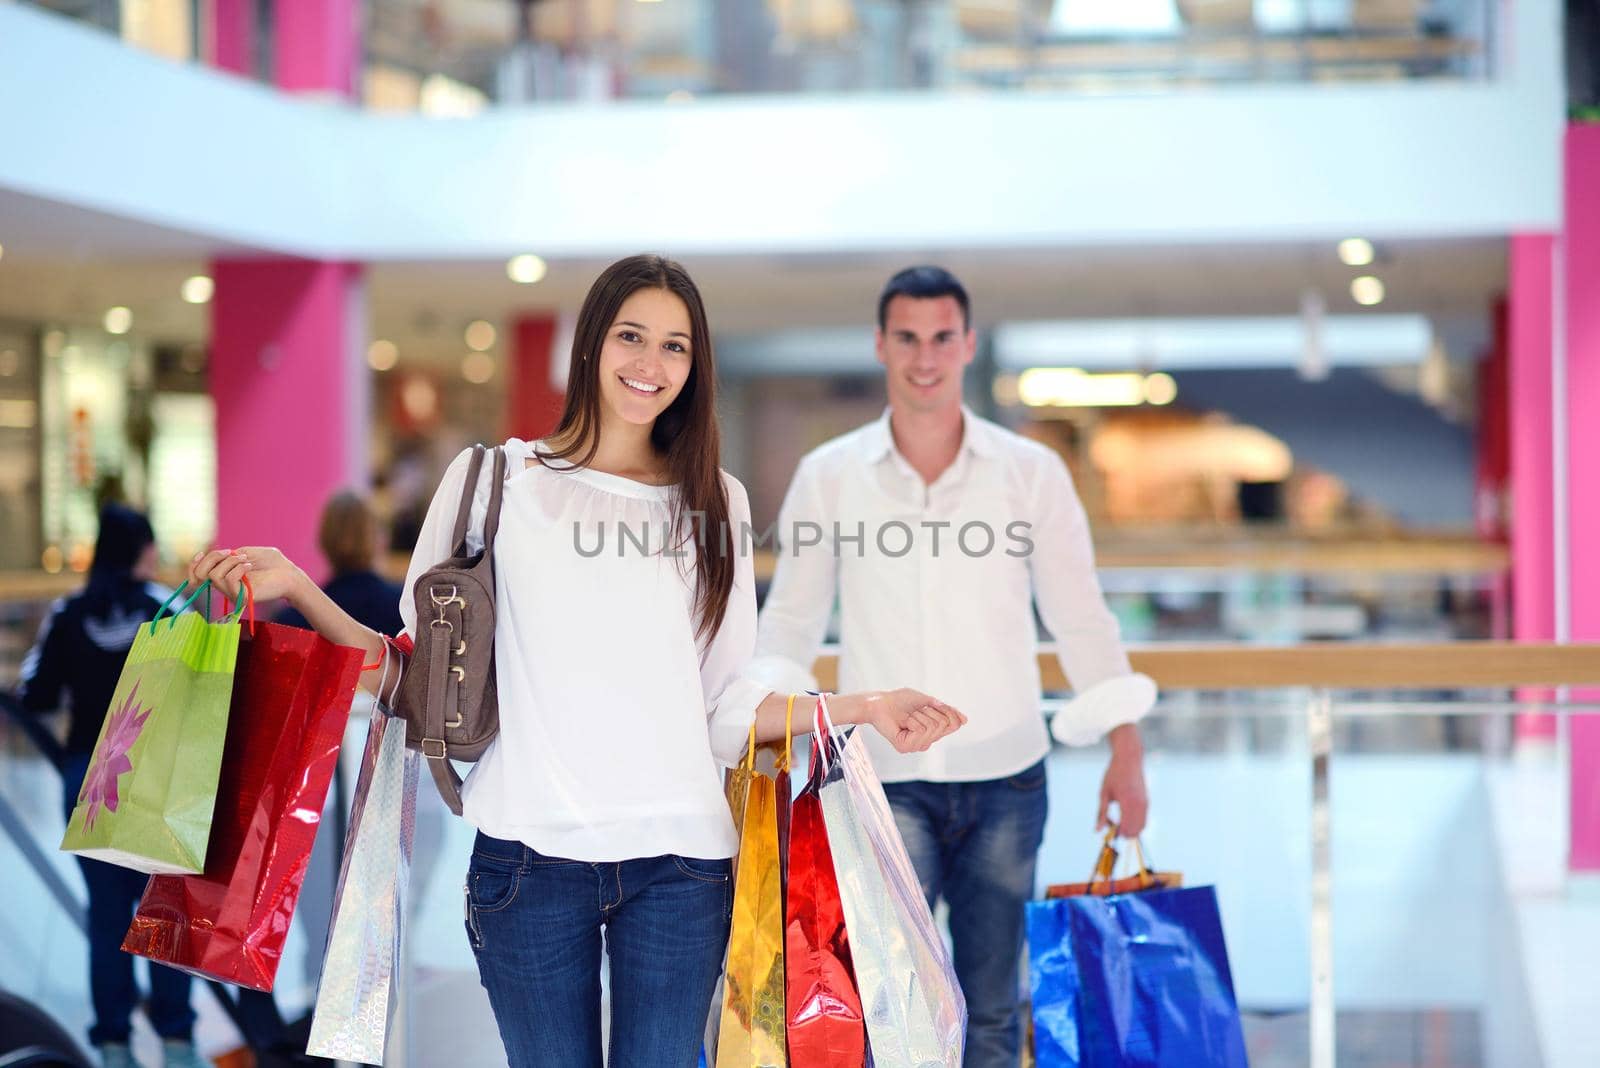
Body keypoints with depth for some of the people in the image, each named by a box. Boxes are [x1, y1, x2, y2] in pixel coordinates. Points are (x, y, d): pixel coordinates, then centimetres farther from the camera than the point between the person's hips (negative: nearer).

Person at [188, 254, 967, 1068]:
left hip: (678, 856, 2)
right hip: (532, 851, -2)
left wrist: (862, 708, 0)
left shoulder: (716, 503, 13)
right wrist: (296, 588, -7)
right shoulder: (494, 481, 5)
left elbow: (725, 709, 11)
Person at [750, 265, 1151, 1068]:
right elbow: (791, 622, 6)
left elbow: (1081, 617, 6)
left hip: (1006, 778, 1)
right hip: (886, 781, -1)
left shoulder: (1031, 472, 2)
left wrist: (1126, 749, 0)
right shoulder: (828, 476, 2)